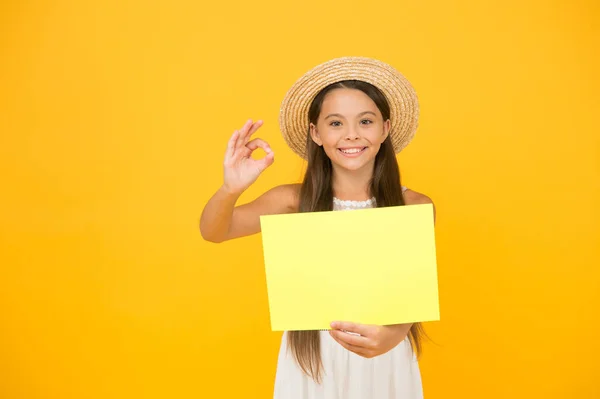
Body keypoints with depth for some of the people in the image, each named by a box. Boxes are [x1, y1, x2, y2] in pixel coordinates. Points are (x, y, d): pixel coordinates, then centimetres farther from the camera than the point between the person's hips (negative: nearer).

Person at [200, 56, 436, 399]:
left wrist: (392, 334, -39)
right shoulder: (295, 200, -8)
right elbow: (213, 232, -8)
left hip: (384, 363, 0)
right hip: (311, 360, 1)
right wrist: (230, 190, -29)